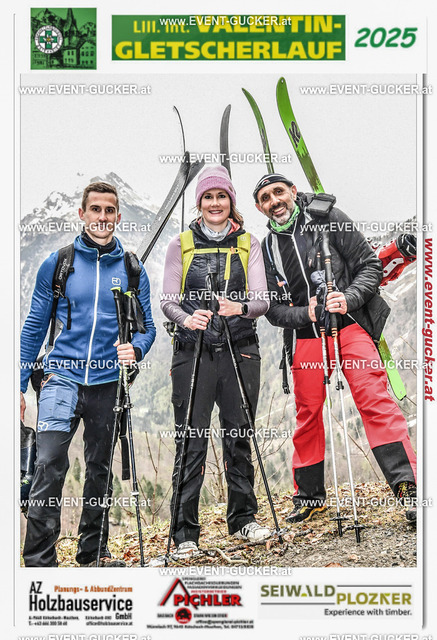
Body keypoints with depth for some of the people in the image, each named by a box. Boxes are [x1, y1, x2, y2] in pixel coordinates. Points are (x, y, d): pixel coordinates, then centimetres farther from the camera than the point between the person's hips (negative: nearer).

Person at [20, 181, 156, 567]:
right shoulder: (57, 264, 2)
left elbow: (147, 327, 10)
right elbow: (35, 327, 6)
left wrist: (135, 349, -14)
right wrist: (19, 385, 3)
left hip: (108, 382, 2)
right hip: (63, 376, -2)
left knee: (100, 469, 12)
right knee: (50, 463, -15)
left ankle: (93, 552, 26)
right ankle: (39, 560, -9)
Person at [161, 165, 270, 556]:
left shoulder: (248, 244, 10)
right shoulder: (181, 245, 9)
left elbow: (262, 300, -1)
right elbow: (169, 300, 0)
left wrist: (240, 307, -24)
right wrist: (186, 318, -23)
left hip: (240, 350, 1)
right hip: (193, 350, -1)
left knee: (239, 437, 6)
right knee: (192, 440, -3)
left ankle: (243, 519, 22)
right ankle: (185, 532, 4)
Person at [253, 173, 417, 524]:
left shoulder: (329, 218, 0)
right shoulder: (267, 249, 8)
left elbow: (370, 265, -2)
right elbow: (275, 310, 5)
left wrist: (349, 298, -19)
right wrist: (306, 314, -14)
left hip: (350, 326, -3)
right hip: (306, 336, 3)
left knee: (375, 400, -17)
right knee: (308, 413, 8)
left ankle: (409, 485, -19)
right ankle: (309, 495, 24)